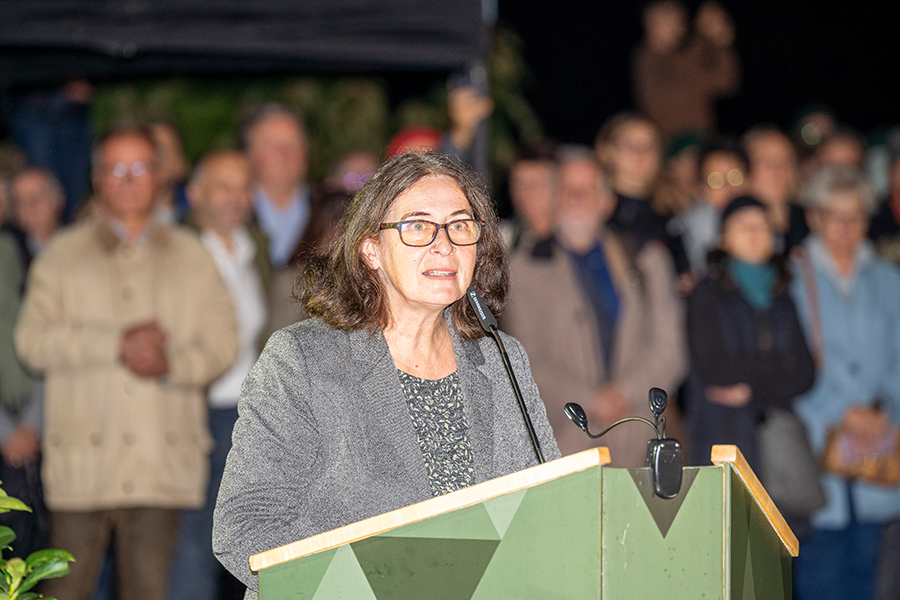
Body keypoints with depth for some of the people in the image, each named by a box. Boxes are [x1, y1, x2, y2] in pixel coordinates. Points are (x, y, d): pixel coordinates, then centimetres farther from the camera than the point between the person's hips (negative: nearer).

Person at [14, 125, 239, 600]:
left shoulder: (190, 256, 17)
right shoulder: (62, 254, 11)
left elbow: (222, 341, 8)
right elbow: (32, 339, -3)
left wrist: (172, 364, -12)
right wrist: (117, 344, -13)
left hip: (162, 464, 1)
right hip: (82, 461, -1)